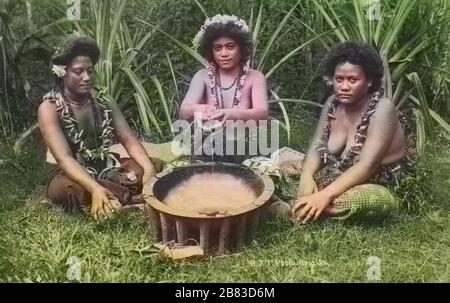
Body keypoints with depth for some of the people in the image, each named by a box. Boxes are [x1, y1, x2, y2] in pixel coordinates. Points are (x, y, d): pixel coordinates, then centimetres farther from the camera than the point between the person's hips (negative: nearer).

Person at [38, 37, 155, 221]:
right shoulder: (50, 107, -15)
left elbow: (129, 140, -6)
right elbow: (63, 157, -28)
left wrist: (149, 168, -26)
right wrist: (95, 188, -44)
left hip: (105, 169, 5)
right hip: (69, 176, -4)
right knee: (76, 190, -39)